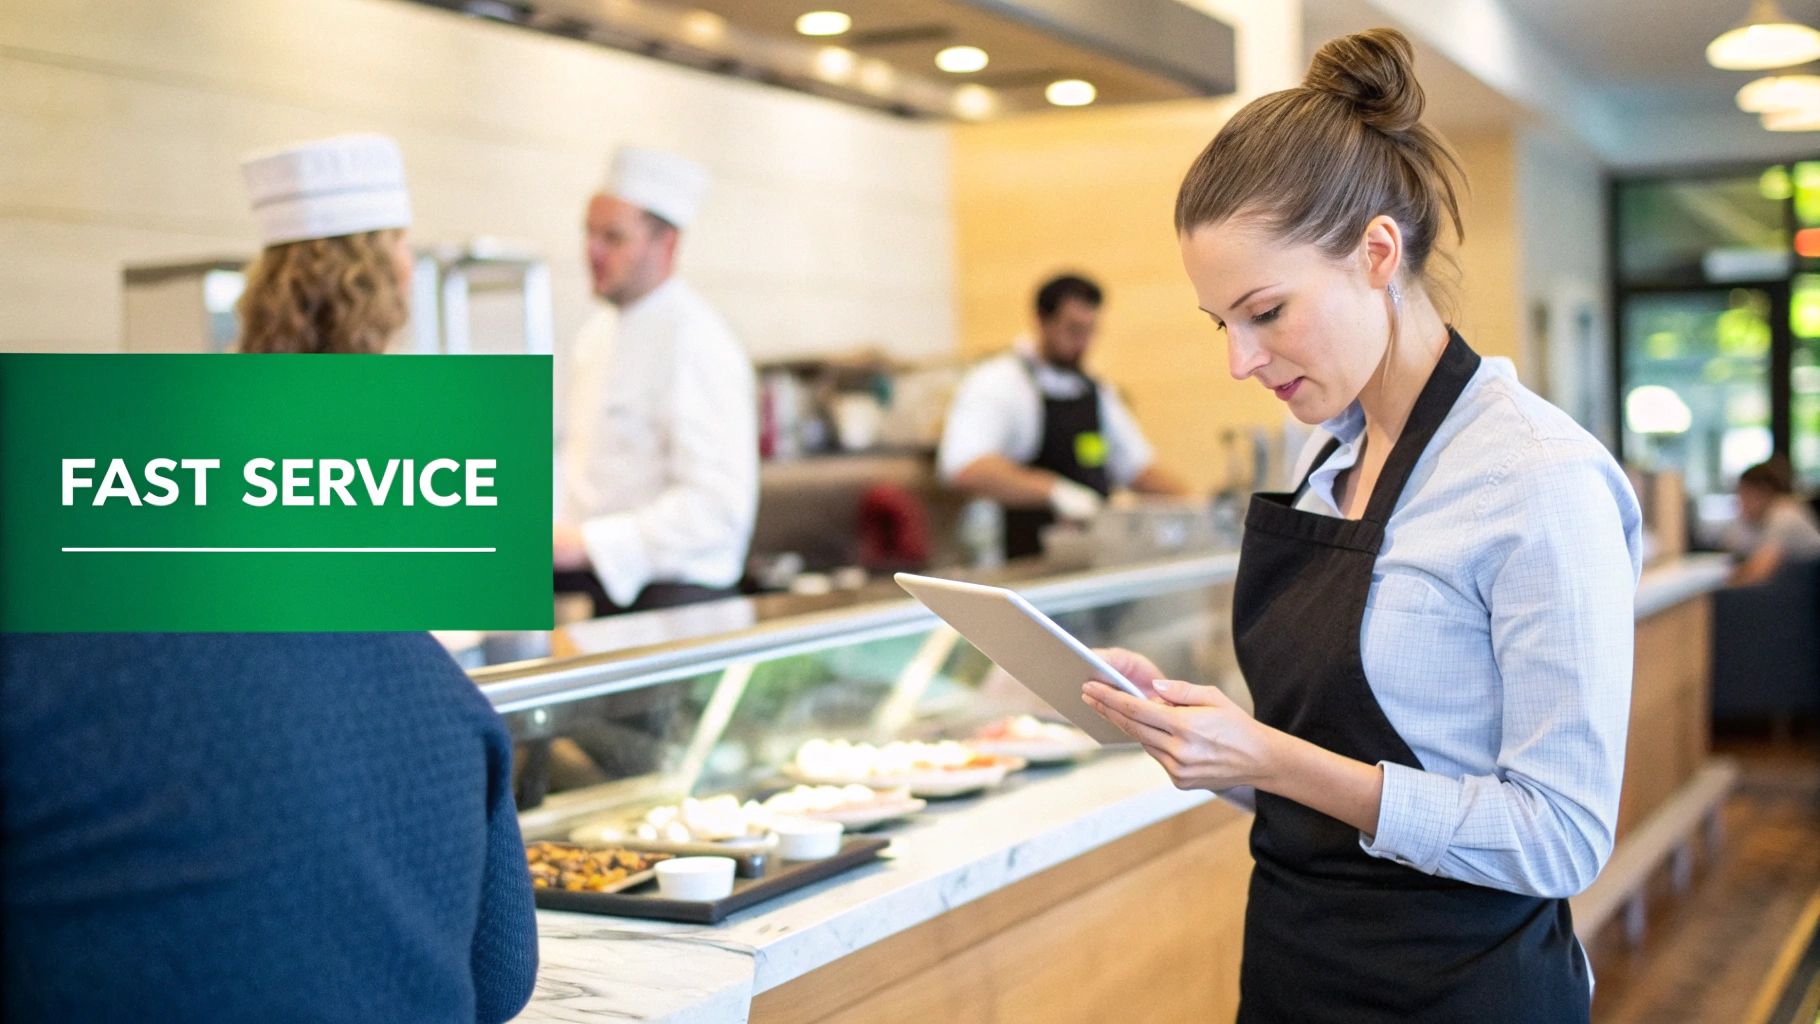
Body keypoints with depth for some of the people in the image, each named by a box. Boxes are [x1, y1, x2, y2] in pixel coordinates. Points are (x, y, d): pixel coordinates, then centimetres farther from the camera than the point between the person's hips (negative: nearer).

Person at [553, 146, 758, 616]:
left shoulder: (694, 342, -16)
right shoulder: (600, 334, 14)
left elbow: (718, 506, -23)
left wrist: (586, 543, -25)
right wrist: (555, 533, 4)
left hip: (674, 593, -8)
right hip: (600, 584, 8)